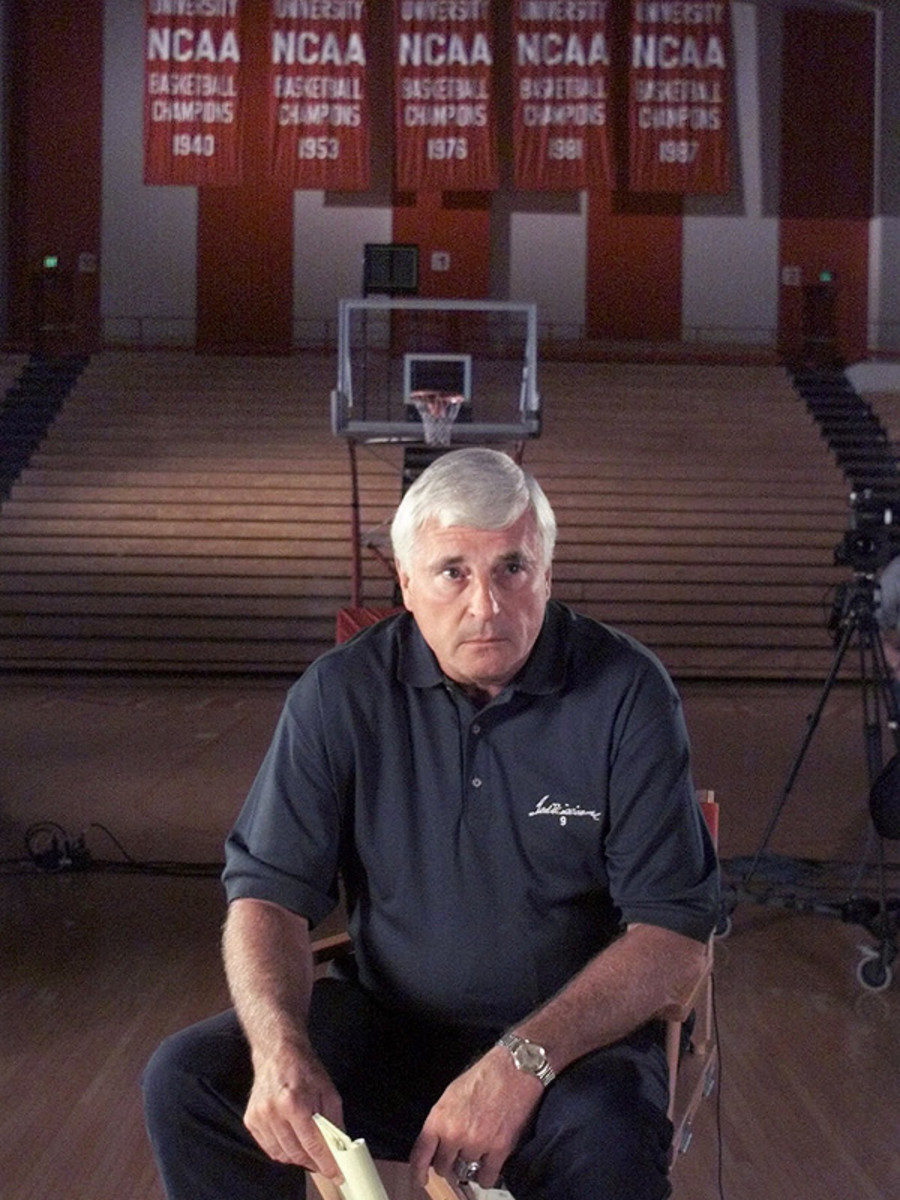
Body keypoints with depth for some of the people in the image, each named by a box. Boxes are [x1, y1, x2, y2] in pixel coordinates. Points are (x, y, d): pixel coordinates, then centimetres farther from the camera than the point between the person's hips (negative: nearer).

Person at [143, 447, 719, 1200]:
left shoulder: (625, 692, -11)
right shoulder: (342, 693, -4)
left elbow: (674, 936, -14)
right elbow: (267, 891, -4)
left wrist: (525, 1060, -29)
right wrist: (280, 1051, -25)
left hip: (570, 1036, -3)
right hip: (384, 1023, 3)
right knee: (186, 1083, -18)